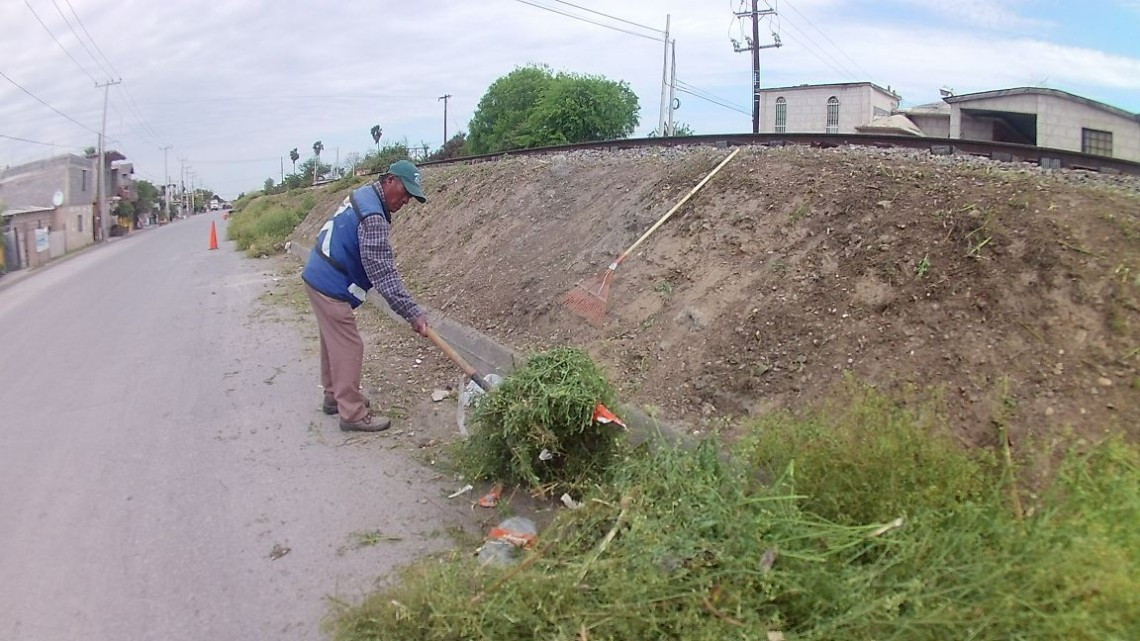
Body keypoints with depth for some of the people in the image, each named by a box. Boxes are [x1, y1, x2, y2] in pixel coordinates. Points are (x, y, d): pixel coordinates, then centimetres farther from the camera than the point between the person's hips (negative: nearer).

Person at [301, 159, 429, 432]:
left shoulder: (364, 194, 7)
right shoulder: (373, 217, -25)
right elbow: (383, 273, -28)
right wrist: (413, 313, -28)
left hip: (319, 278, 10)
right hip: (331, 287, -10)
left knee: (334, 342, 20)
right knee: (348, 347, -5)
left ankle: (334, 396, 33)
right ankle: (353, 414, 1)